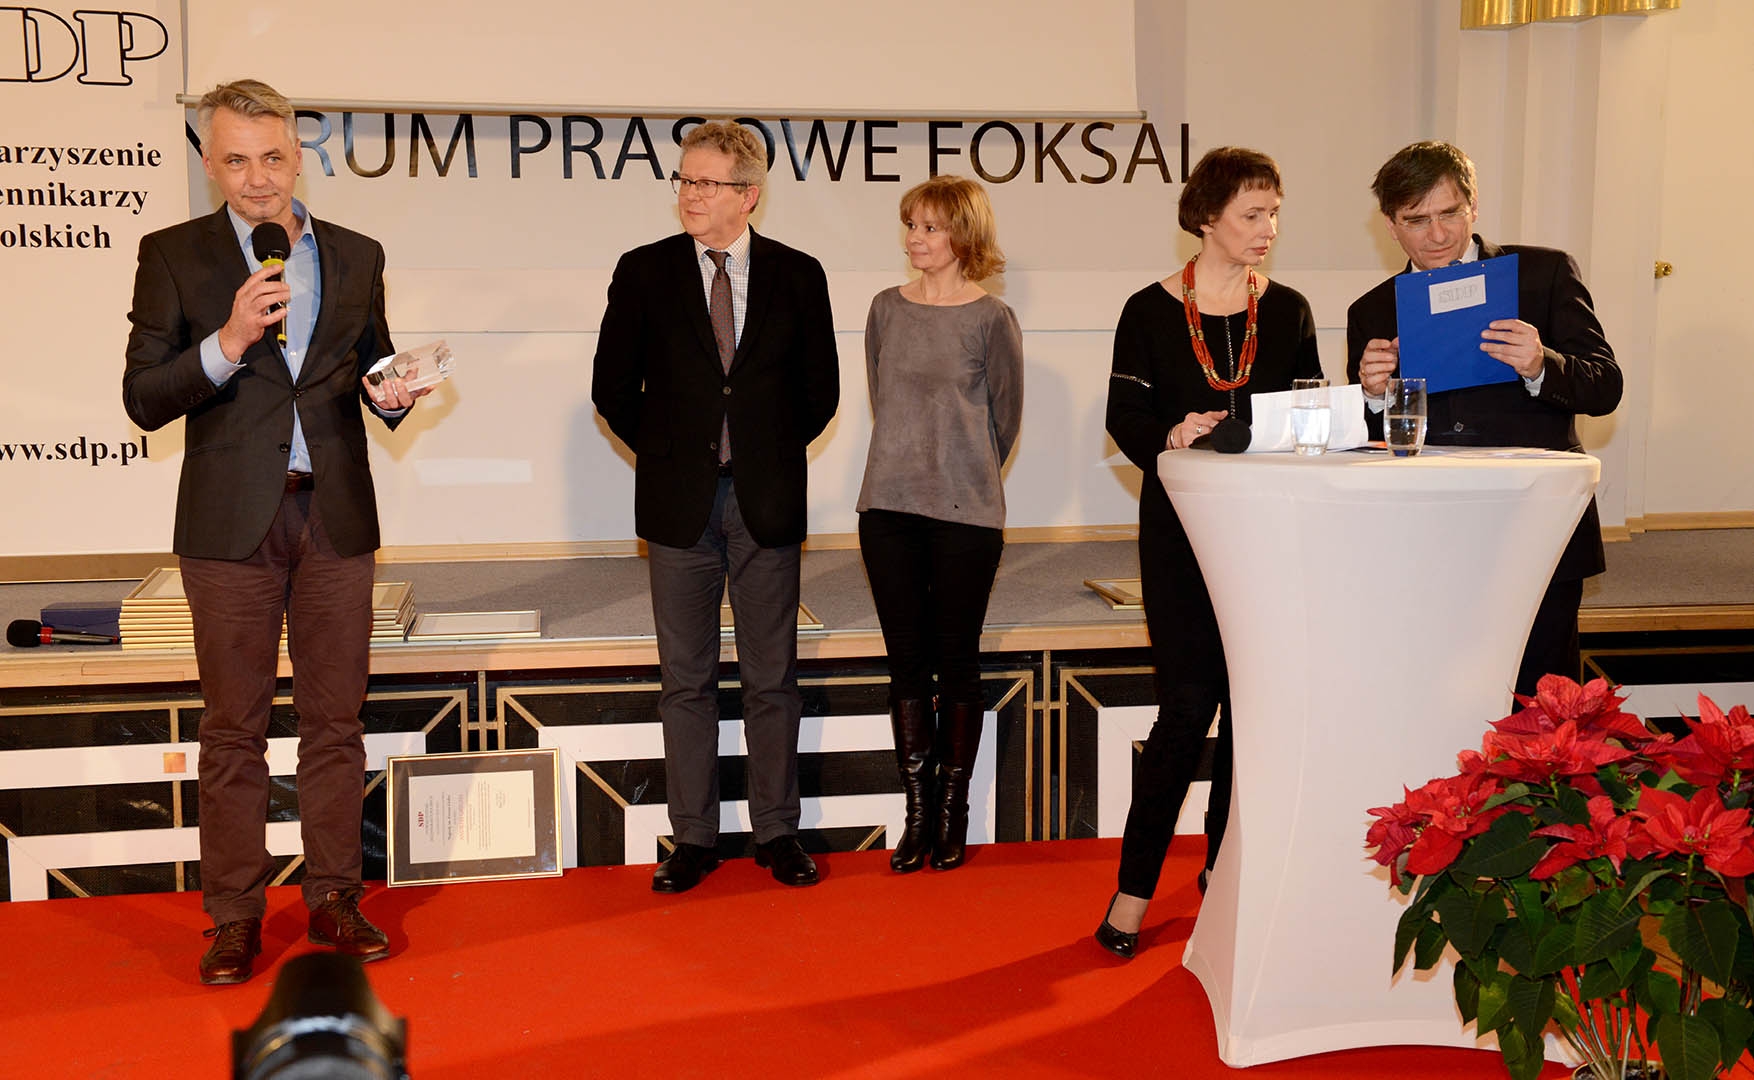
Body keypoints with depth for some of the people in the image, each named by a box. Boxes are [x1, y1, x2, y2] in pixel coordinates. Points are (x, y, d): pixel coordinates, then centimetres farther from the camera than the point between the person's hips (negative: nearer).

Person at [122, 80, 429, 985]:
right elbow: (143, 400, -4)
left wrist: (390, 394, -6)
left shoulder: (355, 256, 9)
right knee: (232, 728, 6)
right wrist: (226, 344, -19)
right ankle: (235, 915, 17)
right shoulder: (172, 256, 1)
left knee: (335, 718, 8)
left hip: (336, 516, 2)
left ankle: (333, 899, 20)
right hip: (230, 522, -2)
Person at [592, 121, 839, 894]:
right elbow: (613, 388, 5)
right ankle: (693, 837, 16)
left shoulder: (797, 275, 2)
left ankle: (777, 831, 19)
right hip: (680, 502, 0)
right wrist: (667, 454, 4)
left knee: (771, 678, 7)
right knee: (686, 679, 7)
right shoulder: (643, 272, 1)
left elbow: (820, 390, 8)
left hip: (767, 502, 0)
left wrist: (770, 453, 6)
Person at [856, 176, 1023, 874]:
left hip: (966, 513, -3)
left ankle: (953, 812, 17)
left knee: (957, 663, 4)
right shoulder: (887, 310, 8)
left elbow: (1003, 422, 4)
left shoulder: (991, 319, -4)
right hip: (889, 506, 3)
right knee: (907, 663, 6)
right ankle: (917, 812, 15)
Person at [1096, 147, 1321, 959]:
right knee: (1189, 703, -7)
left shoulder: (1288, 310, 9)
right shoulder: (1151, 312, 1)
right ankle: (1135, 885, 6)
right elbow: (1125, 418, -2)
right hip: (1180, 528, -3)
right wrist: (1172, 435, -22)